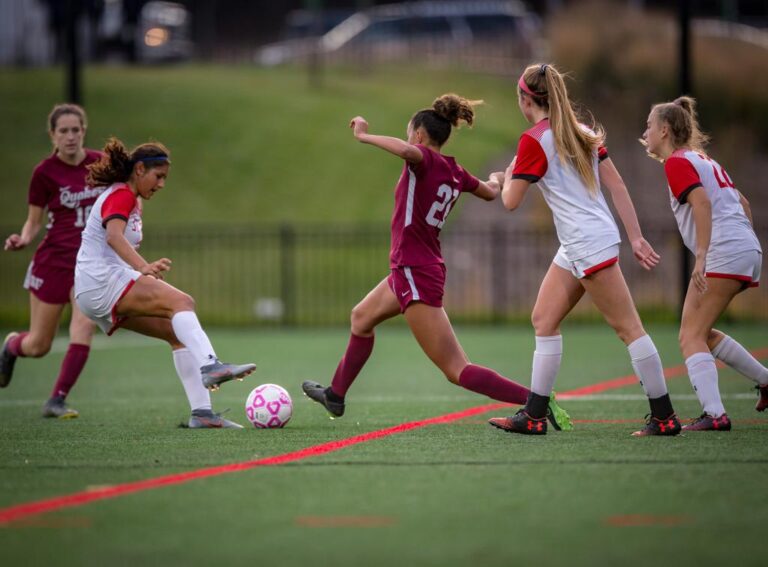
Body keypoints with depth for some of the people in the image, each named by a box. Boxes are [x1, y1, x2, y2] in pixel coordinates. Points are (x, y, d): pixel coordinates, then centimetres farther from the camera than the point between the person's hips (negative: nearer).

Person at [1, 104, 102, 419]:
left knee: (83, 328, -19)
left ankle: (57, 401, -7)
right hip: (53, 260, -2)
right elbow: (34, 222, -2)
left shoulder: (100, 163, -1)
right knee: (38, 346, 5)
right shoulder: (45, 172, -9)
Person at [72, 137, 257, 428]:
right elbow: (114, 236, -29)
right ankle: (209, 366, -45)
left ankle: (201, 412, -7)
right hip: (101, 281, -10)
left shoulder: (130, 199, 22)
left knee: (177, 332, 1)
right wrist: (144, 267, -44)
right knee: (182, 302, -25)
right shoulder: (120, 195, -9)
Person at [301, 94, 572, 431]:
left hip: (416, 276, -10)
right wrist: (498, 181, 48)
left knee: (457, 371, -12)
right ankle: (336, 396, 50)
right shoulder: (455, 173, 6)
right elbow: (491, 192, 25)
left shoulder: (425, 159, -16)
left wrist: (364, 136, -27)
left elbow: (407, 150, -41)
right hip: (412, 271, 10)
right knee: (361, 318, 33)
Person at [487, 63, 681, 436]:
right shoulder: (581, 133, 13)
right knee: (544, 320, 11)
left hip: (590, 245, -9)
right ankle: (534, 416, 13)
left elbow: (511, 202, -7)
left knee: (627, 327, -6)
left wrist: (505, 177, 15)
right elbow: (617, 185, 10)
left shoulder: (534, 140, -11)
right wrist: (636, 238, 10)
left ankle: (664, 417, -3)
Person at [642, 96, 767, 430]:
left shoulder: (677, 162, -5)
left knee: (691, 336, -7)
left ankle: (715, 415, -16)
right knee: (700, 332, 19)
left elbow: (702, 202, -20)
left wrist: (702, 256, -25)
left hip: (723, 252, -9)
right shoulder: (702, 159, 22)